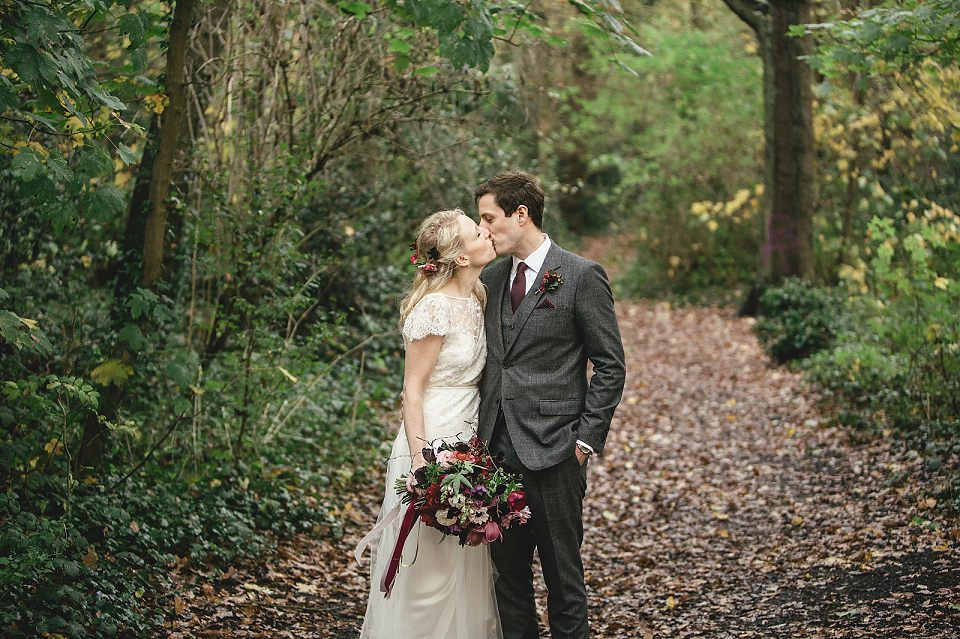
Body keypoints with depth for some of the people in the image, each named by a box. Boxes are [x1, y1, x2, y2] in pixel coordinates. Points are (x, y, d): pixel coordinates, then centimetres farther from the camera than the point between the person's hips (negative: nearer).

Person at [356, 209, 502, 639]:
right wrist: (420, 460, -21)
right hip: (432, 442, -8)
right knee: (429, 565, 0)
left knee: (465, 562, 14)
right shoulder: (434, 308, -17)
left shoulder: (475, 299, 8)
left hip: (468, 440, 8)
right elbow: (413, 389, -15)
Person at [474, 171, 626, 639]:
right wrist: (480, 435, 9)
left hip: (553, 454, -5)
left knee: (562, 574, 2)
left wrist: (586, 441, -9)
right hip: (497, 451, 6)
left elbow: (610, 366, -4)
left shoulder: (582, 276, -4)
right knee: (507, 573, 10)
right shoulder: (490, 279, 13)